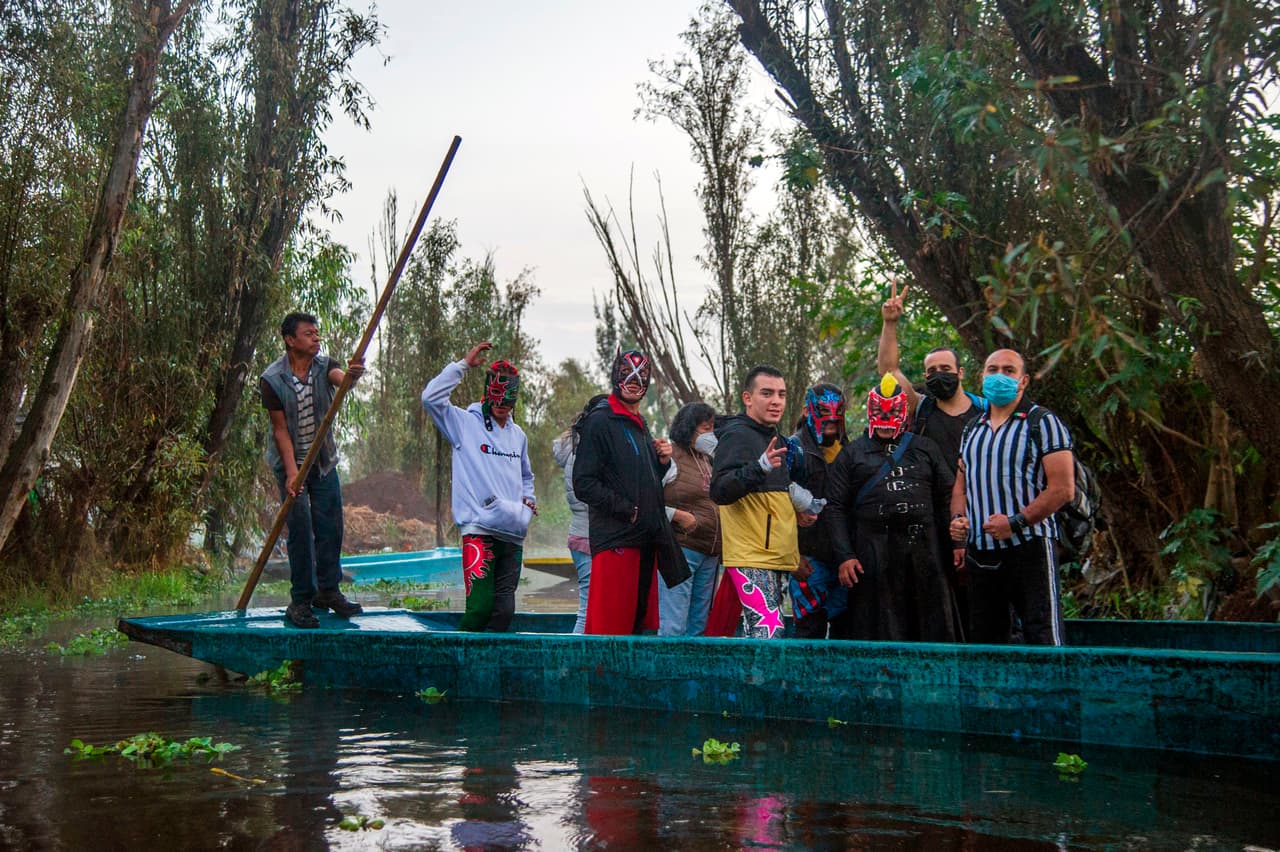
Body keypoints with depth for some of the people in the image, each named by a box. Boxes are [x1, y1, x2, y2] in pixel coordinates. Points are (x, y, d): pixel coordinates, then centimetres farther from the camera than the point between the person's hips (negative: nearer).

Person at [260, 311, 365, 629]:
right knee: (300, 529, -7)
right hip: (289, 461, -4)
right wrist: (292, 473, -22)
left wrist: (352, 375, -56)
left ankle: (327, 590, 19)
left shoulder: (324, 365, -6)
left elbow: (340, 378, -30)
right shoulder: (272, 379, -15)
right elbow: (280, 429, -15)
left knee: (331, 525, 4)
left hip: (324, 460, 4)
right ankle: (301, 601, 2)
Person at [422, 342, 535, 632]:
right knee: (481, 605, -18)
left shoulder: (518, 434, 22)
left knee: (505, 610, 2)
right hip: (479, 530, -6)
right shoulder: (465, 423, 3)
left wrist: (528, 499, 17)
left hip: (513, 535, 6)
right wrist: (463, 365, -9)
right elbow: (431, 397, -14)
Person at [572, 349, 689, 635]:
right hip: (615, 538, -8)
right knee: (610, 625, -11)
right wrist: (629, 511, -14)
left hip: (646, 539, 9)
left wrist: (662, 460, 9)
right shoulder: (600, 421, -5)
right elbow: (584, 484, -12)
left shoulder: (640, 425, 21)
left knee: (641, 620, 10)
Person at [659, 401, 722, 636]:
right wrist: (678, 516, -17)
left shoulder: (707, 459, 18)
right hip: (679, 548, -8)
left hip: (709, 554, 8)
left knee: (698, 624, 11)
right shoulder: (669, 456, -8)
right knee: (673, 625, -10)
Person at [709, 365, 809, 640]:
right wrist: (760, 466, -35)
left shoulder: (776, 440, 20)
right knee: (768, 634, -19)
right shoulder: (737, 435, -9)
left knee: (756, 639, 10)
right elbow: (719, 491, -23)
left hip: (777, 557, 10)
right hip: (751, 557, -10)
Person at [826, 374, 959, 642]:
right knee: (878, 634, 2)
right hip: (872, 556, -2)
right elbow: (836, 509, 4)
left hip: (923, 550, 2)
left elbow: (947, 499, 13)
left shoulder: (926, 449, 15)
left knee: (933, 629, 5)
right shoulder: (852, 454, 10)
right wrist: (844, 556, -6)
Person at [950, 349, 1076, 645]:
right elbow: (961, 485, 23)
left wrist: (1016, 522, -18)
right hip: (980, 552, 6)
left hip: (1030, 547, -6)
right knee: (984, 641, 11)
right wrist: (958, 518, 2)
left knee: (1042, 640, -9)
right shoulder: (973, 430, 17)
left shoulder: (1042, 423, -3)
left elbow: (1063, 489, -11)